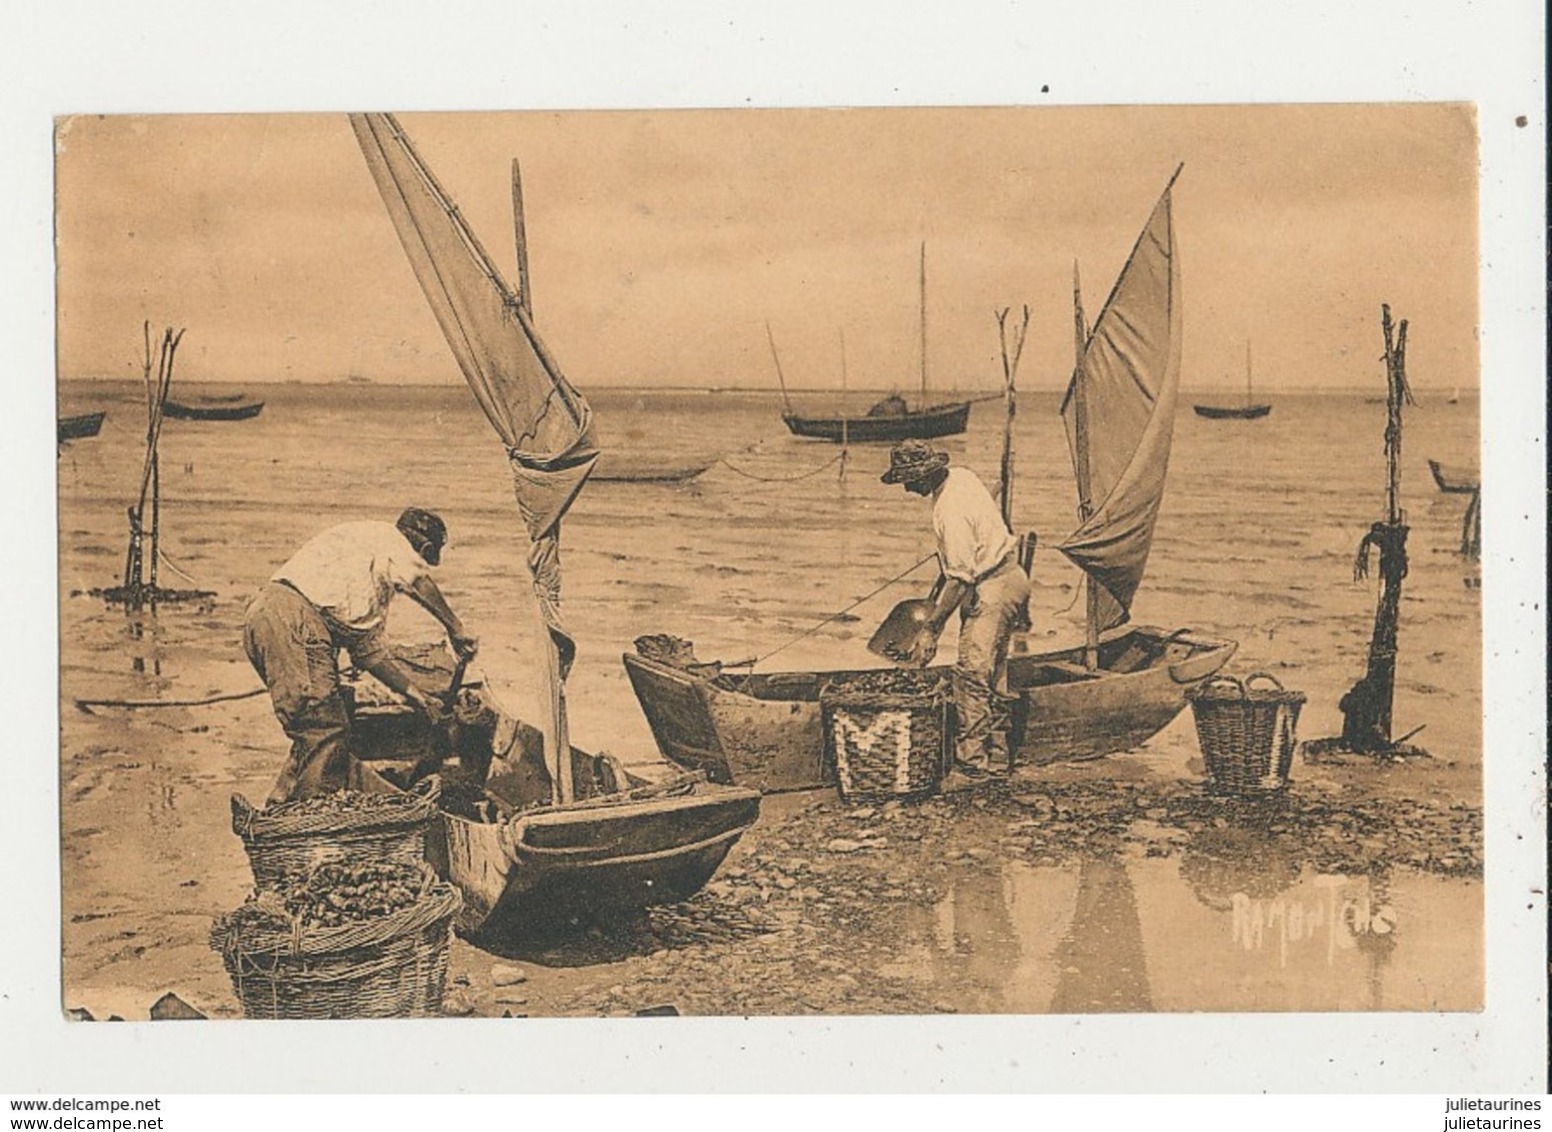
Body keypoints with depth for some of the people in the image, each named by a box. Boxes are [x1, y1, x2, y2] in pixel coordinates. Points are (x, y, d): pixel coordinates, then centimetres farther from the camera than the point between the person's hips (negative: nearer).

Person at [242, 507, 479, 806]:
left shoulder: (379, 581, 33)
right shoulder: (384, 536, 8)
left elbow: (369, 650, 34)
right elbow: (418, 580, -15)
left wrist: (417, 696, 35)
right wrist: (455, 628, -7)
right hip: (290, 616, -11)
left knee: (332, 734, 14)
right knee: (322, 729, -10)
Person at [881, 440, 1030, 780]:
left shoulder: (952, 513, -26)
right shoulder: (961, 476, 3)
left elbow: (960, 579, -26)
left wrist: (931, 630, -21)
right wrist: (938, 594, 22)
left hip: (992, 589, -10)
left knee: (972, 671, -10)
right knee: (993, 673, 14)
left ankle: (971, 758, -7)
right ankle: (996, 755, 21)